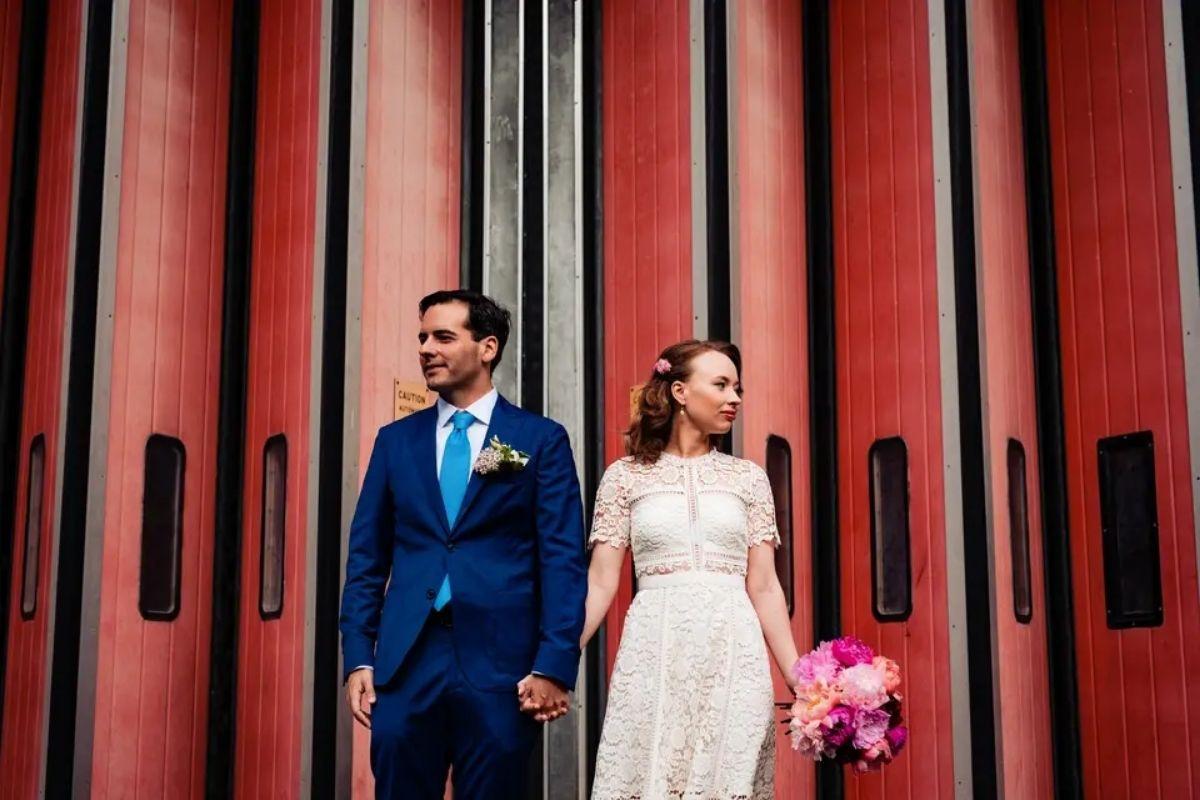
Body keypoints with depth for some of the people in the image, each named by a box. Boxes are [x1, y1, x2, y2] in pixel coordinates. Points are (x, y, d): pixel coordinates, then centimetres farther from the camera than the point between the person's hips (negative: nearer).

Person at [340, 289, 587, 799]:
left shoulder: (542, 440, 3)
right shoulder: (395, 439, 12)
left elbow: (562, 560, -2)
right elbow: (367, 556, 10)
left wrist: (553, 666, -10)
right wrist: (358, 658, 1)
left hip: (501, 662, -2)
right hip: (405, 661, 3)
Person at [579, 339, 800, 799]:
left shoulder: (748, 477, 11)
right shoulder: (625, 476, 6)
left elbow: (764, 587, 7)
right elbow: (599, 584, 2)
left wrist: (798, 679, -1)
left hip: (733, 656, 2)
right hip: (654, 654, -1)